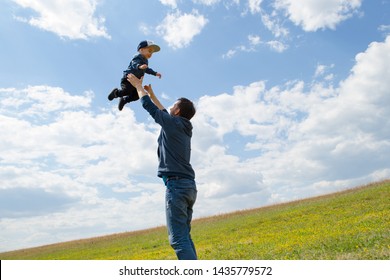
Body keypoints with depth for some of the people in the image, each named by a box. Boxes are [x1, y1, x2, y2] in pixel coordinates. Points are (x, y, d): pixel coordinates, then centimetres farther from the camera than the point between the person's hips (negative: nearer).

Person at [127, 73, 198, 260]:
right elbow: (163, 112, 35)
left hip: (176, 184, -9)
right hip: (190, 186, 9)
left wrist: (138, 86, 26)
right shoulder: (184, 128, 20)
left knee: (178, 239, -11)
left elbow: (147, 105, 9)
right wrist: (151, 92, 45)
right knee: (184, 236, 11)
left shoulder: (172, 123, -2)